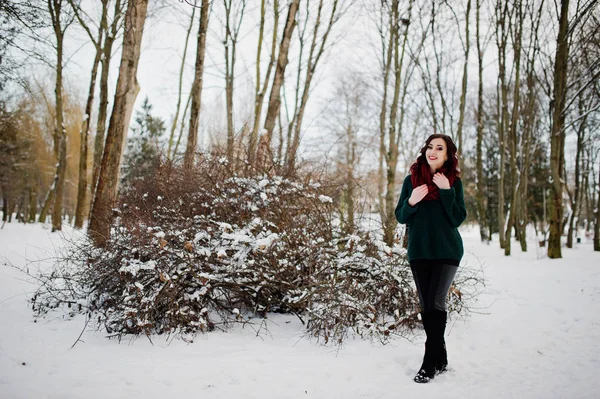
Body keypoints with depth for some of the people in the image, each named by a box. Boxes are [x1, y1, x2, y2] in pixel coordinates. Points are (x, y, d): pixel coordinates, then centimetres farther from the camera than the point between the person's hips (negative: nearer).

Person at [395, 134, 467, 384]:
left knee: (436, 302, -9)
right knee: (426, 305, 7)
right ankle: (440, 359, 20)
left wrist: (447, 191, -16)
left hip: (447, 251, -2)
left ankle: (430, 362, -1)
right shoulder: (411, 180, 5)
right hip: (418, 251, 3)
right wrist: (411, 202, -14)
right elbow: (400, 217, 6)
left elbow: (458, 219, -5)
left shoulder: (454, 182, 1)